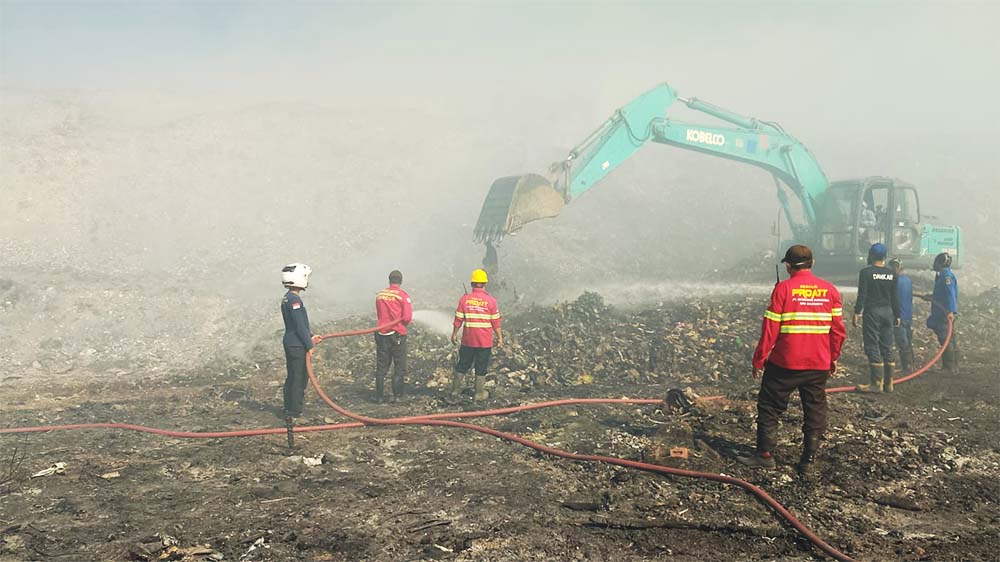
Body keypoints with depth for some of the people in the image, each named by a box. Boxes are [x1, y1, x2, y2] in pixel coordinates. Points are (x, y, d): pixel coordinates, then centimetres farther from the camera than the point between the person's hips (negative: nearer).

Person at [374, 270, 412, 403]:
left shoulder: (379, 295, 5)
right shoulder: (403, 295, -9)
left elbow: (380, 314, 12)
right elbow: (407, 318, -14)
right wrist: (402, 324, 6)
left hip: (381, 333, 4)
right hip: (397, 334, -4)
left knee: (381, 367, 10)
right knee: (399, 367, 7)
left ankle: (379, 396, 12)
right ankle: (397, 396, 4)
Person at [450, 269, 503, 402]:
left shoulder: (464, 299, -4)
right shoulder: (491, 301, -7)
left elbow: (458, 319, -1)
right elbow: (496, 322, -4)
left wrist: (454, 334, 11)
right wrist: (500, 337, 6)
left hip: (468, 341, 1)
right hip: (485, 341, -1)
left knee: (462, 365, 13)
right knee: (481, 368, 8)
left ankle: (455, 391, 17)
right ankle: (479, 394, 13)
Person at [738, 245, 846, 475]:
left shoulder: (783, 288, -9)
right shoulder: (830, 290, 3)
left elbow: (770, 329, -9)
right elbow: (838, 329, 5)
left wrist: (759, 360, -2)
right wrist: (833, 357, 17)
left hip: (785, 363, -3)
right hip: (819, 365, 4)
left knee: (769, 408, 9)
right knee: (815, 412, 12)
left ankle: (765, 455, 11)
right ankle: (809, 461, 13)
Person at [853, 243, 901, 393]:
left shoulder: (866, 272, -8)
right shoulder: (892, 274, 7)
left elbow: (862, 296, -11)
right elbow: (895, 297, 10)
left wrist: (856, 313, -7)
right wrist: (897, 316, 17)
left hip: (872, 313, -5)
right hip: (888, 312, 5)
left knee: (872, 348, -4)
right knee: (887, 348, 10)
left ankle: (877, 384, -8)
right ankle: (888, 383, 12)